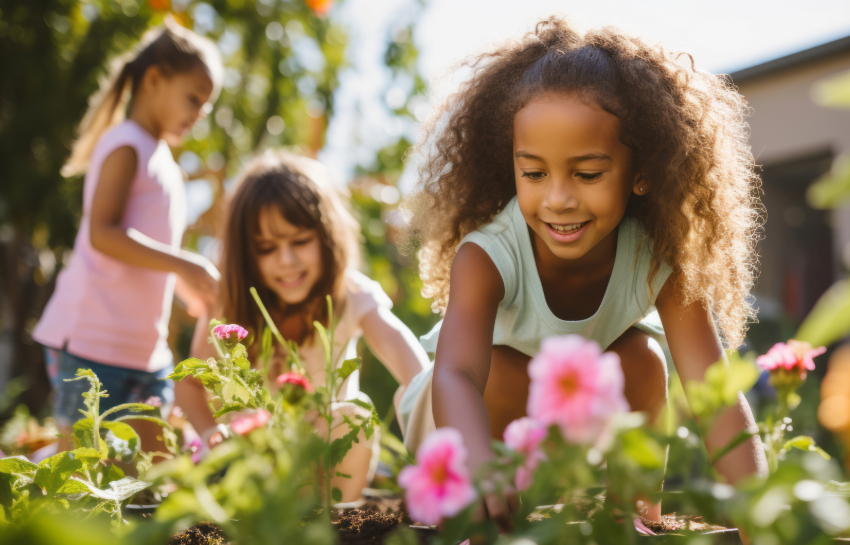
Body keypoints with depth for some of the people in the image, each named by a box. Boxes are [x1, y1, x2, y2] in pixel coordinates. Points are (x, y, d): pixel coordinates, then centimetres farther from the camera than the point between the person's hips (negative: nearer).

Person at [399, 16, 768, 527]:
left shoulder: (661, 261, -32)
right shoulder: (486, 255, -38)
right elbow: (456, 374, -55)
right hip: (487, 408, -2)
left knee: (639, 359, -26)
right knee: (505, 370, -33)